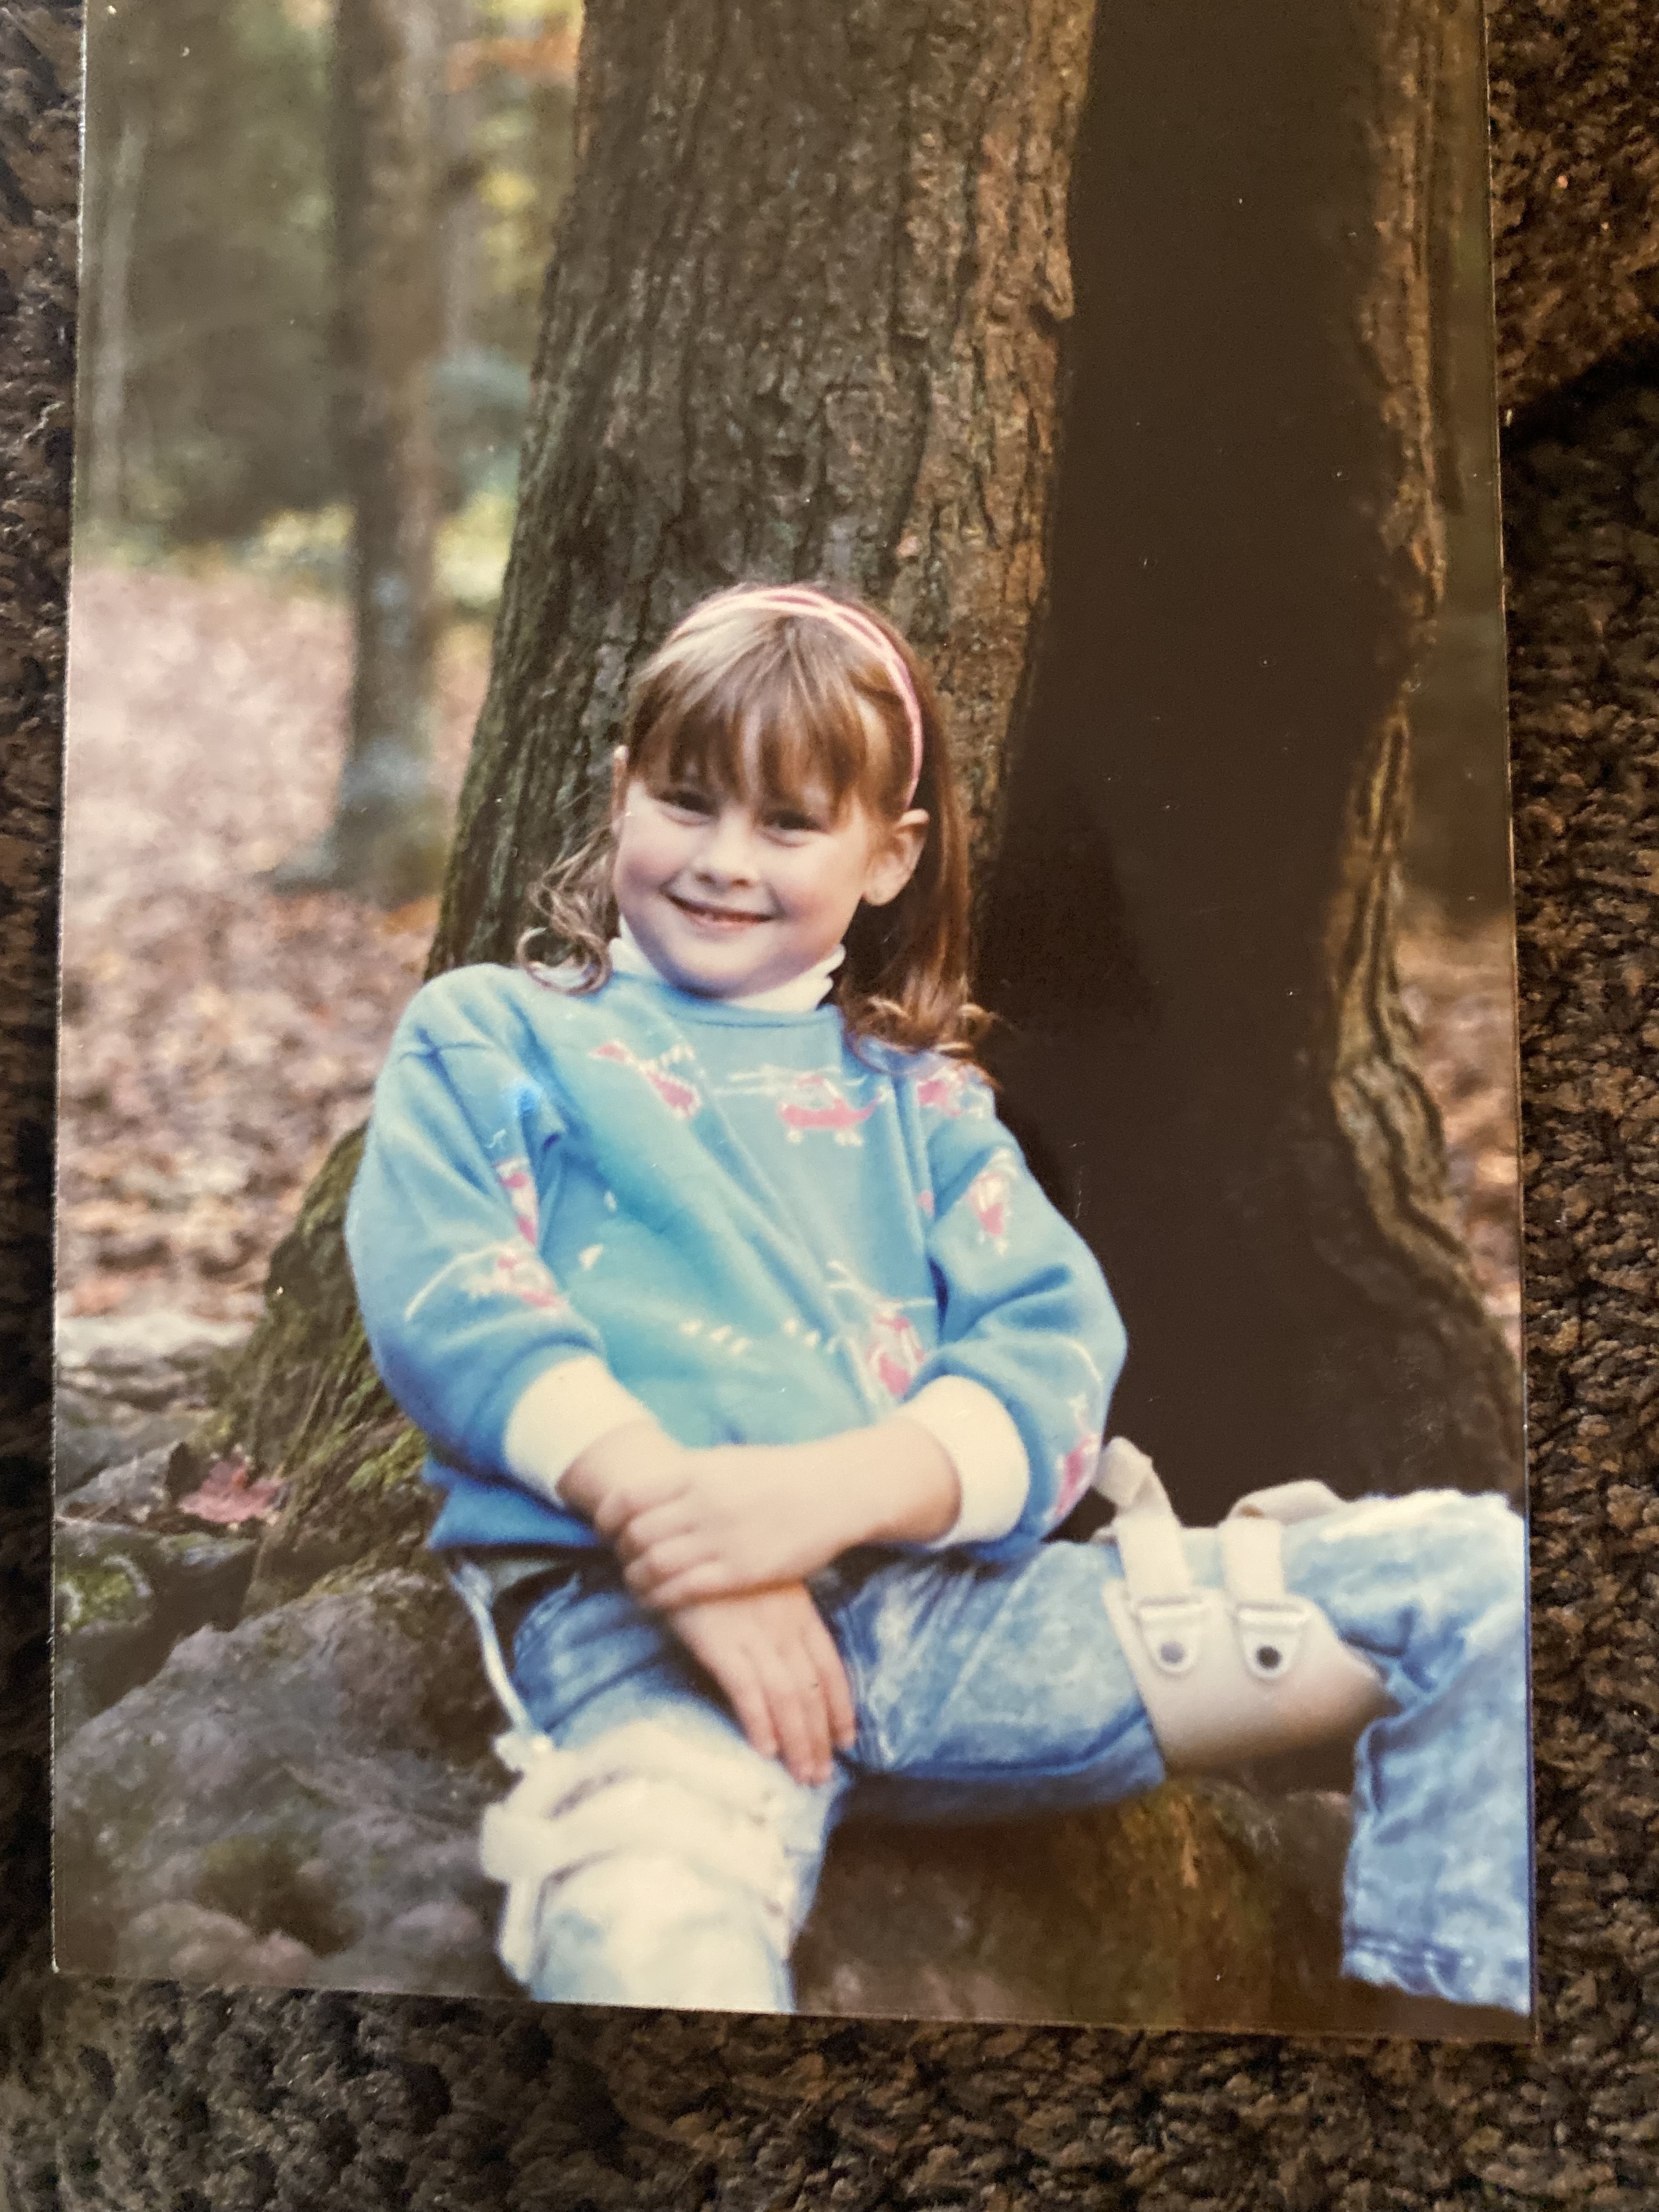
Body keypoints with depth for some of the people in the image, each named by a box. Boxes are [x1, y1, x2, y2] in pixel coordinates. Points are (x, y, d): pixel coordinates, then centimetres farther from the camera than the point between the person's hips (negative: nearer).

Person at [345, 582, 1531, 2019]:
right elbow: (444, 1292, -1)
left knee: (1481, 1577, -8)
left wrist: (824, 1491, -15)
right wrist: (657, 1508, -17)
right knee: (648, 1934, -42)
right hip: (631, 1609, -3)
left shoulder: (917, 1096, 24)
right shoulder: (490, 1034, 18)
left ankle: (1433, 1991, 0)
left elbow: (1054, 1347, 7)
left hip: (939, 1596, 4)